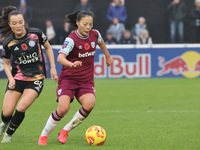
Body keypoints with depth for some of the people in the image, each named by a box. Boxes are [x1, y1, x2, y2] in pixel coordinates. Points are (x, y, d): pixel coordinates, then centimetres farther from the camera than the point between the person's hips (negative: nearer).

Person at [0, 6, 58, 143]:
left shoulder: (36, 34, -9)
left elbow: (48, 48, 8)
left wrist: (53, 67, 3)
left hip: (36, 78, -1)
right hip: (17, 78, 1)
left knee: (21, 108, -21)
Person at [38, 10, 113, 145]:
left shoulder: (95, 34, 1)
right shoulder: (72, 39, -16)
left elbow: (100, 41, 28)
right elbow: (60, 58, -31)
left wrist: (108, 56, 39)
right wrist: (71, 64, -51)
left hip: (86, 81, 4)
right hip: (68, 78, -4)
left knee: (89, 104, -26)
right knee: (63, 108, -24)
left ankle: (65, 131, -5)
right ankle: (44, 135, 1)